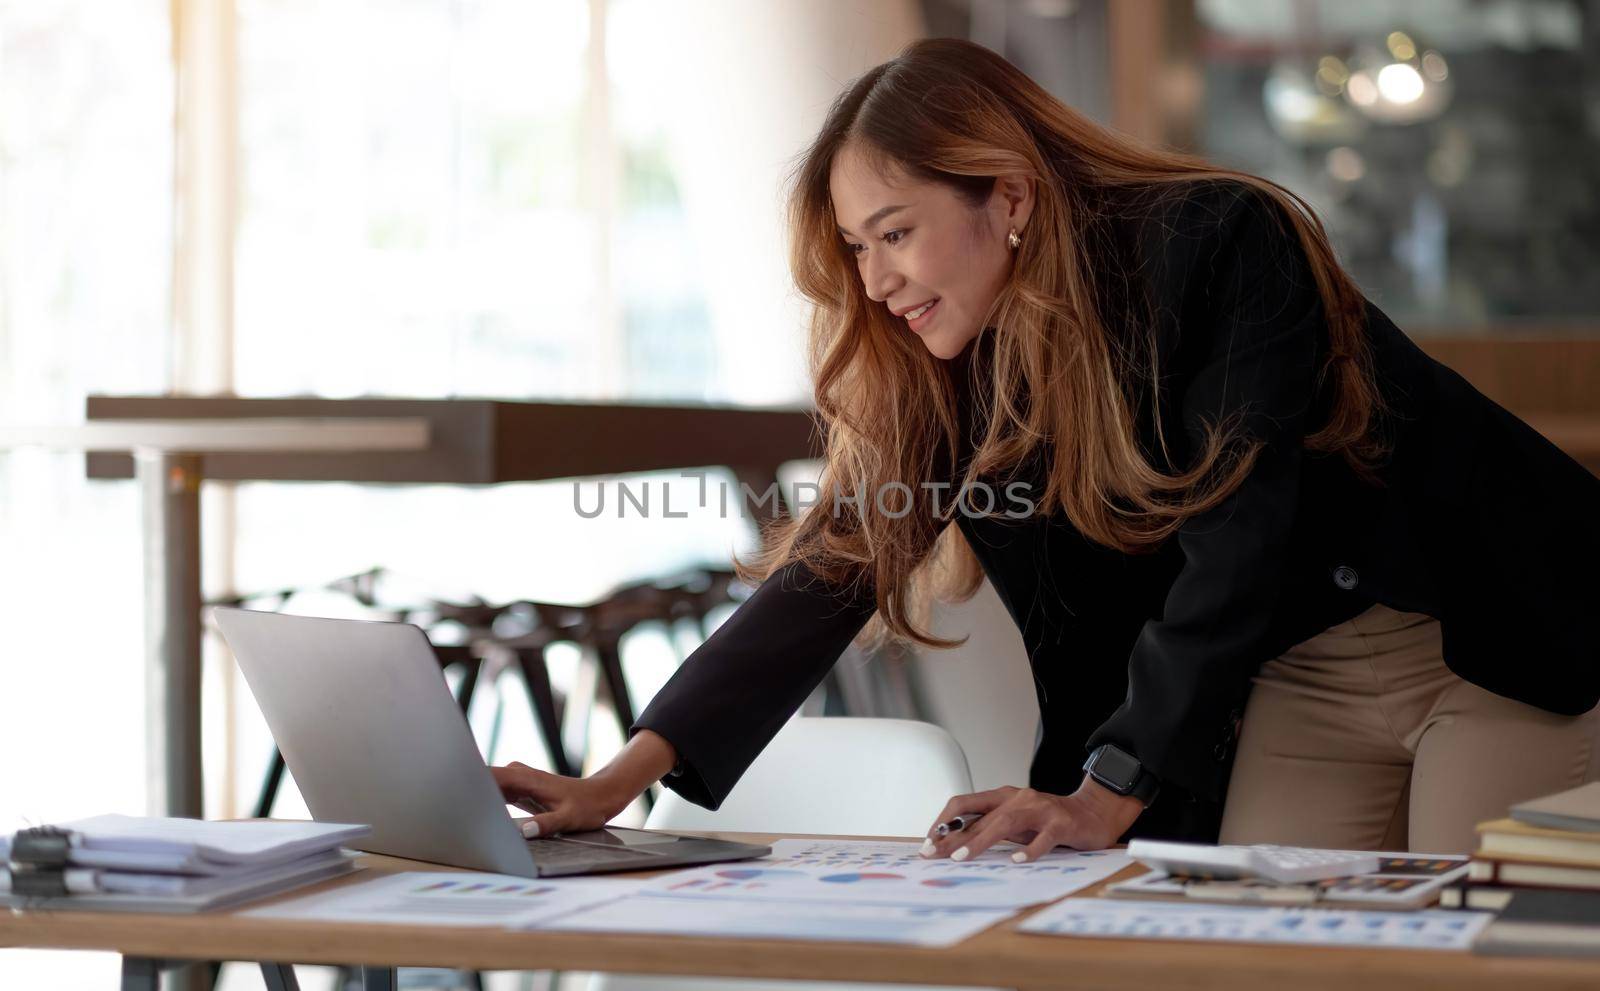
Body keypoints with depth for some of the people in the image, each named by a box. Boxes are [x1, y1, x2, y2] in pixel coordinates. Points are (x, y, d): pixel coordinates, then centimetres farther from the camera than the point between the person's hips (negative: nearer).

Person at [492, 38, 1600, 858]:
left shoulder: (1220, 244, -23)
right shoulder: (947, 368, -4)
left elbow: (1235, 542, -27)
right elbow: (834, 565, -8)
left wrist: (1108, 797, -32)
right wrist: (623, 776, -17)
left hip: (1491, 648, -5)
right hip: (1290, 679, 5)